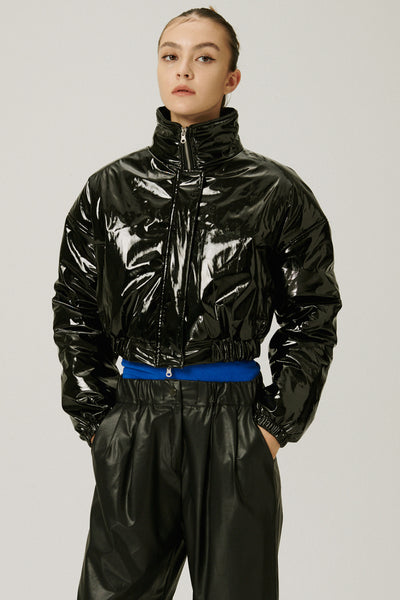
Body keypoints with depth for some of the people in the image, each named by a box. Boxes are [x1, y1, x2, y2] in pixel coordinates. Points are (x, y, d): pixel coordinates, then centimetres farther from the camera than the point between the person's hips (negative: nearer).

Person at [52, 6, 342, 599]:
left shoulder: (277, 193, 2)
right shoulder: (110, 189, 7)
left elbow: (311, 315, 5)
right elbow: (75, 312, 12)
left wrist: (277, 425, -1)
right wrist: (95, 420, 5)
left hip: (234, 424, -1)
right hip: (131, 434, 2)